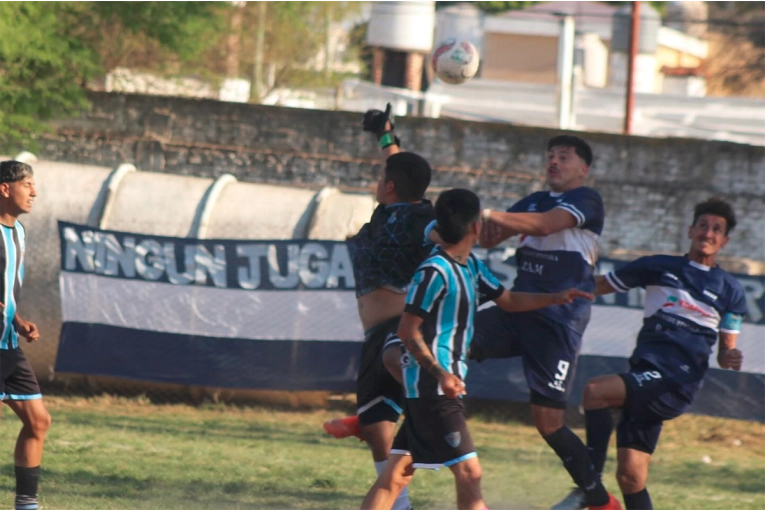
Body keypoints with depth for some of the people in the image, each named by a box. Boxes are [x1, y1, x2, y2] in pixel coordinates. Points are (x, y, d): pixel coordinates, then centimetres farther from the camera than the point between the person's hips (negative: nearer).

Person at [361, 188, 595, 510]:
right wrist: (441, 374, -24)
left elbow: (507, 300, 25)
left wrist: (555, 298, 12)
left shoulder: (470, 266, 13)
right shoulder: (434, 272, -16)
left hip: (441, 385, 10)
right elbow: (408, 330, -16)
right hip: (431, 387, -10)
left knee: (395, 477, 7)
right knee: (468, 473, -9)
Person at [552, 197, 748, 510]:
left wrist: (729, 358, -9)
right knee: (630, 475, -2)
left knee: (596, 391, -27)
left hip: (675, 385, -4)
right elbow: (594, 286, 21)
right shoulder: (659, 268, 15)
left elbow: (726, 349, 13)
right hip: (644, 378, 4)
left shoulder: (730, 293, 9)